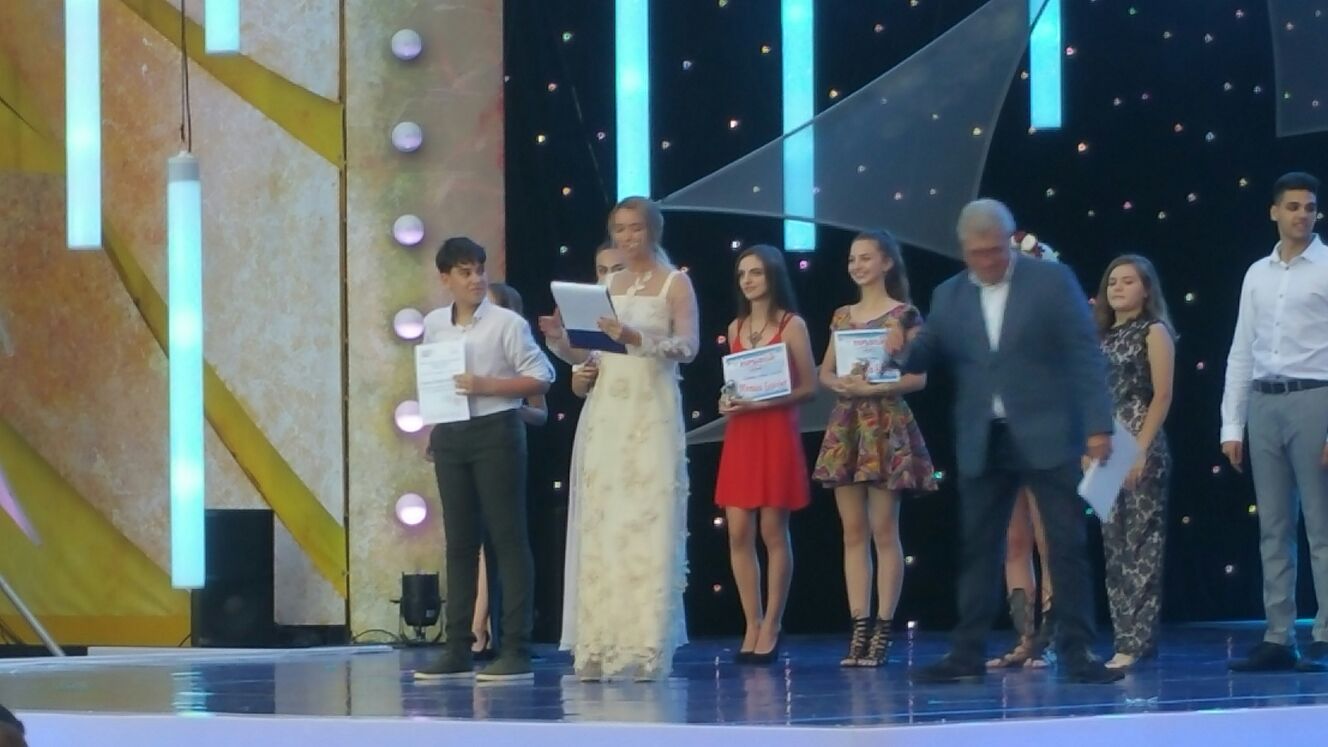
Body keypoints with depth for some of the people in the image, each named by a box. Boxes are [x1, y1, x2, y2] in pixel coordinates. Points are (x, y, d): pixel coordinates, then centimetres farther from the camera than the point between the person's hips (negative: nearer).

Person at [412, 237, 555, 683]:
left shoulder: (506, 323, -5)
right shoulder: (433, 325, 9)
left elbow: (541, 378, -7)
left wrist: (487, 386, -16)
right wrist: (432, 428, 7)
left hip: (495, 432, -5)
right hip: (450, 436, 5)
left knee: (507, 538, -4)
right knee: (459, 541, 8)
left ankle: (516, 650, -5)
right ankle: (458, 650, 10)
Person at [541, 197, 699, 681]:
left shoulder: (675, 283, 2)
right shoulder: (606, 287, 16)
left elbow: (688, 346, -11)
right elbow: (587, 355, 16)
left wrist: (634, 337, -24)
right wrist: (560, 341, -5)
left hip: (651, 414, -5)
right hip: (605, 412, 5)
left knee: (647, 527, -8)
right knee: (600, 526, 0)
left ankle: (645, 649, -7)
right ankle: (601, 646, 2)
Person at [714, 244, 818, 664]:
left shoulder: (792, 325, -2)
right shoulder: (736, 328, 14)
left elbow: (809, 388, -4)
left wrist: (763, 402, -16)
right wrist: (727, 402, 1)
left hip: (776, 434, -5)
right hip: (739, 435, 5)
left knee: (773, 532, -2)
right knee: (738, 534, -1)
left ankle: (771, 628, 3)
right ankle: (753, 626, 6)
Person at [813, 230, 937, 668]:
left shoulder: (905, 316, -1)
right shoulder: (842, 316, 14)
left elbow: (919, 376, -7)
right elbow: (825, 372, 17)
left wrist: (874, 388, -18)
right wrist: (840, 384, -6)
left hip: (887, 425, -5)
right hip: (846, 425, 5)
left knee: (883, 531, -4)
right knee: (853, 532, 4)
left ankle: (883, 631, -1)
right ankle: (859, 629, 5)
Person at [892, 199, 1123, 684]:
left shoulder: (1051, 280, -2)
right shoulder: (948, 296, 9)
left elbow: (1086, 355, -4)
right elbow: (929, 357, 15)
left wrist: (1098, 425, -11)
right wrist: (901, 352, -9)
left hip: (1047, 436, -3)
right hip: (983, 443, 3)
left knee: (1067, 546, -2)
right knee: (977, 549, 7)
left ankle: (1077, 653, 2)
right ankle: (967, 654, 13)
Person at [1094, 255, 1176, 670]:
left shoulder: (1154, 332, -2)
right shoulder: (1103, 336, 16)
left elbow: (1162, 395, -9)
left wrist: (1140, 449, -17)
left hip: (1142, 450, -7)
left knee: (1141, 544, -8)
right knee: (1114, 546, 6)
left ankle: (1137, 642, -10)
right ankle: (1126, 639, 9)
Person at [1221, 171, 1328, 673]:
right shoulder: (1257, 275, 14)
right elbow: (1241, 353, 15)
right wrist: (1232, 426, 9)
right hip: (1264, 404, 6)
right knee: (1273, 530, 7)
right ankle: (1279, 640, 10)